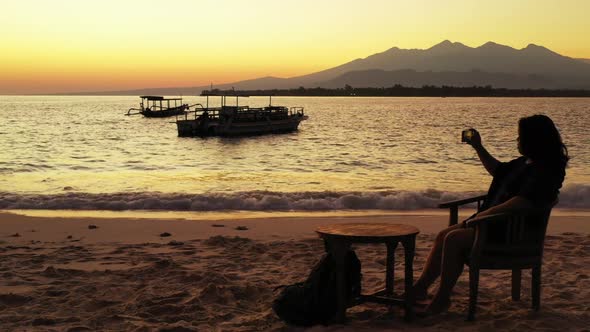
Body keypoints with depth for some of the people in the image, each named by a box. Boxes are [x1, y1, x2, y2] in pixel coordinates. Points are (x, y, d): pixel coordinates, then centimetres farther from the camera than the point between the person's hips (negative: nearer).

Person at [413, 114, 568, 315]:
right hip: (495, 221, 11)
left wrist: (485, 214, -25)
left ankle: (442, 299, -12)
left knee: (453, 240, -22)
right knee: (443, 236, 1)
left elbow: (522, 202, -29)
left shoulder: (545, 170, -18)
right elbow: (498, 170, 32)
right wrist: (478, 147, 26)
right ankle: (420, 288, 0)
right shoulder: (526, 162, 14)